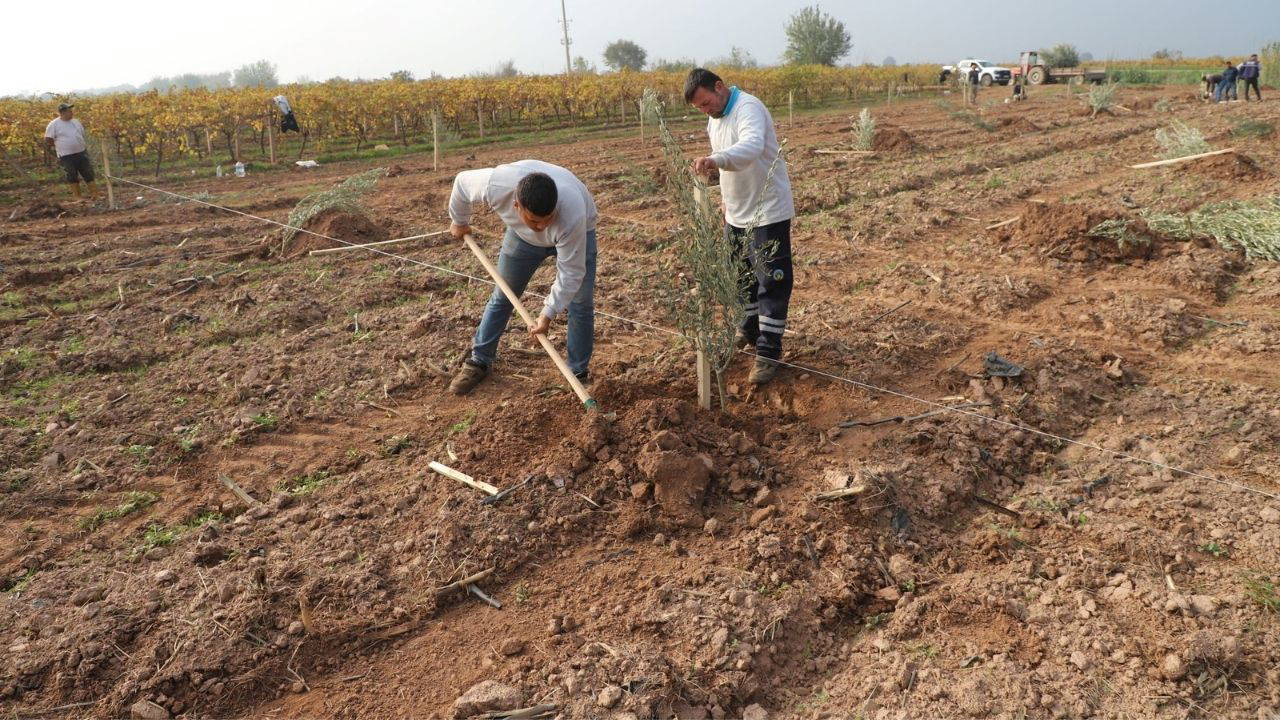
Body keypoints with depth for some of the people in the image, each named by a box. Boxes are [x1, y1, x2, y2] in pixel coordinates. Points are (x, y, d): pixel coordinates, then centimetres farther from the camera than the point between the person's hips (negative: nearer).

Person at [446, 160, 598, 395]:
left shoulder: (573, 214, -46)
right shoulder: (496, 184, -40)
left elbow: (570, 273, -33)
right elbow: (461, 182, -15)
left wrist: (548, 314, -31)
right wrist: (459, 222, 2)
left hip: (577, 232, -2)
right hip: (522, 233, 3)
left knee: (580, 304, -8)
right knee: (501, 297, 8)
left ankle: (580, 374, 7)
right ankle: (479, 361, 23)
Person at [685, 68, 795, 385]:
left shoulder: (748, 108, -21)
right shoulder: (714, 119, 8)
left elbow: (752, 147, -42)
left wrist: (716, 160, -58)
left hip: (768, 213, -9)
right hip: (736, 214, 9)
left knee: (771, 282, -4)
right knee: (740, 275, 20)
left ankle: (768, 351, 2)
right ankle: (749, 329, 38)